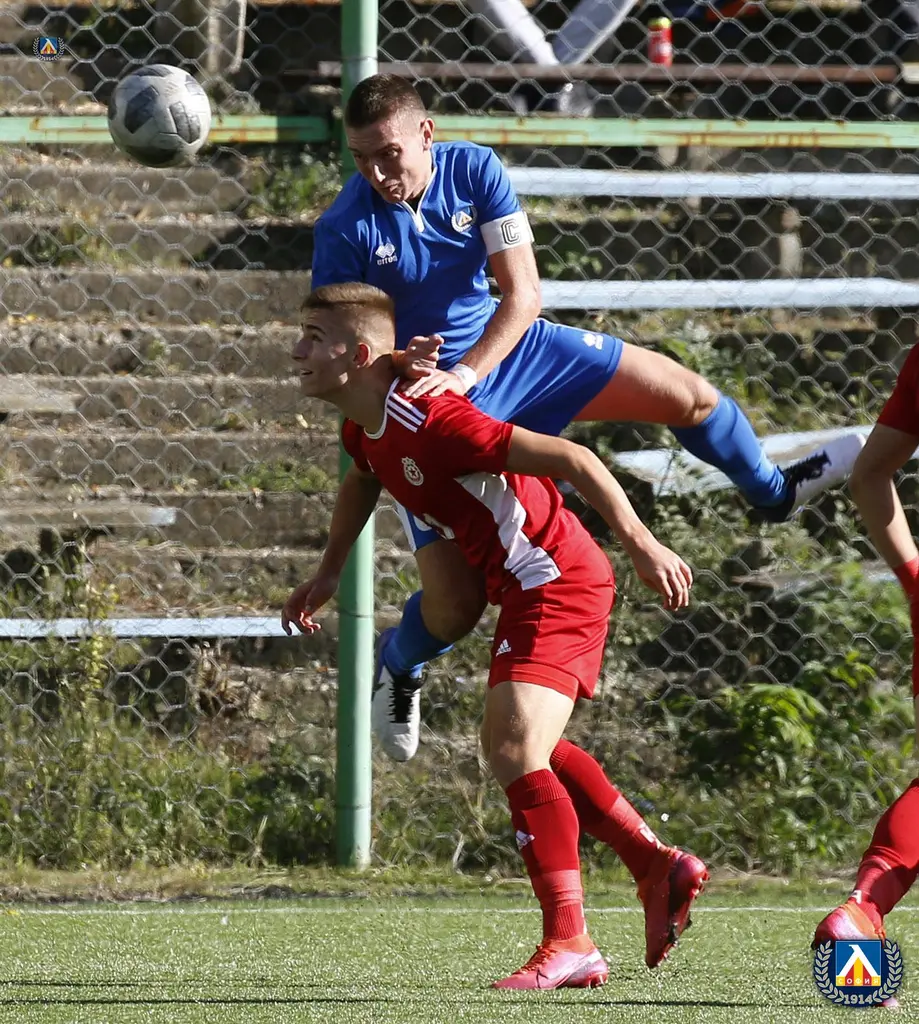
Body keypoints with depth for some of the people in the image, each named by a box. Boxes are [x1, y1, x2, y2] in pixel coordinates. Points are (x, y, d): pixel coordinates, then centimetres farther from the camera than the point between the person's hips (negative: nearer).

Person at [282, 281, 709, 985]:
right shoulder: (365, 430, 2)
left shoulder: (430, 423, -28)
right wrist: (328, 576, 26)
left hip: (558, 581, -11)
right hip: (527, 588, 11)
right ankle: (659, 867, 30)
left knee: (518, 753, -20)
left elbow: (571, 459, -28)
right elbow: (363, 480, 29)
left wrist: (641, 544, -29)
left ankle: (570, 946, -19)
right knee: (514, 747, 21)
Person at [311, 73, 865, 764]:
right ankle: (397, 667, 28)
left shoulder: (475, 171, -17)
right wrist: (391, 365, -41)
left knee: (688, 396, 6)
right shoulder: (345, 231, -24)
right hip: (426, 413, -4)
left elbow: (523, 292, -22)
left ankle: (772, 491, 39)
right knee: (455, 607, -10)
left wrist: (463, 373, -37)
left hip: (509, 347, 4)